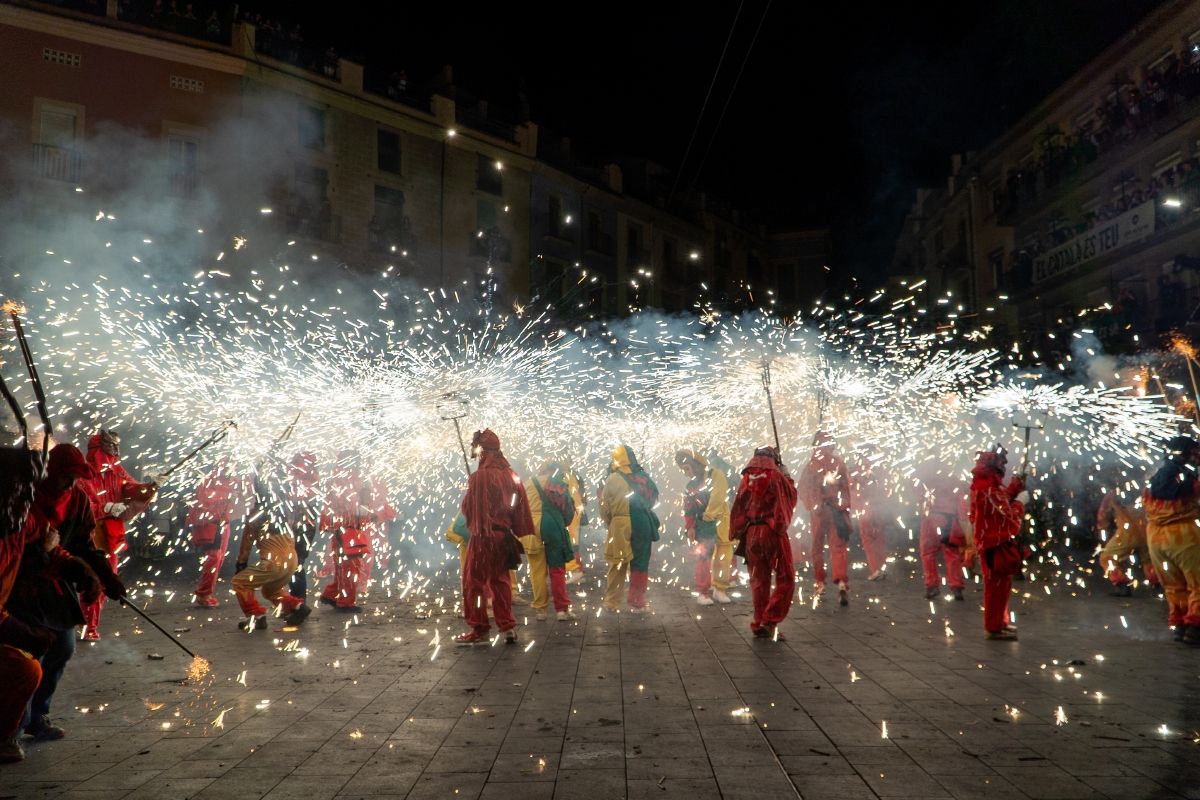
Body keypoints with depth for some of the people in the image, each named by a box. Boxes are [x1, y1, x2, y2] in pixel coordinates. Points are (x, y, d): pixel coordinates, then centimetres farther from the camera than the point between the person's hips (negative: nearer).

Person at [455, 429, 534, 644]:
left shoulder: (480, 476, -16)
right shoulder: (511, 475, 4)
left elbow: (467, 508, -12)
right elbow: (520, 508, 7)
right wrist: (515, 531, 13)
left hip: (483, 536, -7)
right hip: (505, 535, 7)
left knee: (474, 582, 5)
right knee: (500, 580, 15)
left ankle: (479, 629, 8)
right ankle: (508, 626, 14)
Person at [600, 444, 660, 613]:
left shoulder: (612, 479, -4)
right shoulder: (644, 477, 2)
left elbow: (604, 506, 0)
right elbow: (654, 497, 5)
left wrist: (609, 523, 16)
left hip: (621, 526, -1)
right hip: (642, 524, 2)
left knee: (617, 565, 11)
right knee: (640, 564, 12)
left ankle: (612, 602, 16)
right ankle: (637, 603, 14)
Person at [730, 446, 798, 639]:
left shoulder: (747, 478, 10)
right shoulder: (776, 476, -3)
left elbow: (738, 507, 12)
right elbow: (792, 496, 12)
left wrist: (738, 533, 19)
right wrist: (786, 475, 22)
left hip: (750, 534, 5)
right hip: (773, 531, -5)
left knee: (759, 580, 13)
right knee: (786, 580, 0)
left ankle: (758, 624, 14)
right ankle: (770, 621, -9)